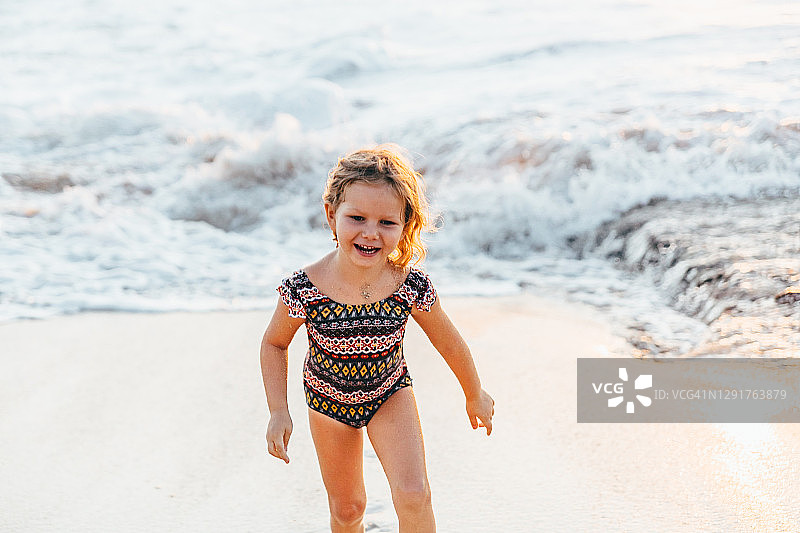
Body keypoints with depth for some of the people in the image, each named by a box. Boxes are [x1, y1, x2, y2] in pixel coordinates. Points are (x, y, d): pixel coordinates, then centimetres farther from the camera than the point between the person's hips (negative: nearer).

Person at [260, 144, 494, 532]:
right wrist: (278, 412, -15)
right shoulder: (304, 289, -31)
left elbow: (449, 344, -8)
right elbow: (274, 344, -9)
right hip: (329, 398, 0)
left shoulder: (412, 287, -28)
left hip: (390, 394, 0)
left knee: (414, 498, -16)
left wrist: (475, 396, 7)